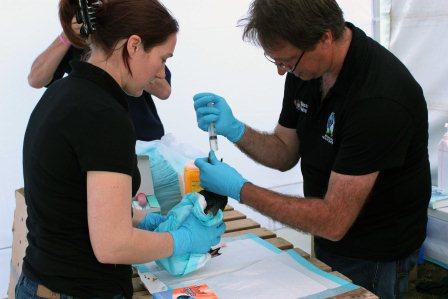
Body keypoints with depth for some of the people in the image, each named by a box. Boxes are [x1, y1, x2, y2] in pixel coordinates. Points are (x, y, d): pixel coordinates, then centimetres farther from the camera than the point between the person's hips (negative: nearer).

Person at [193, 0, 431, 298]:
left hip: (374, 259, -7)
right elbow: (285, 154, 4)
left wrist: (240, 189, -25)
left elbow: (333, 222, -30)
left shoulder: (379, 97, -32)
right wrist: (233, 129, -14)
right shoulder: (305, 67, -7)